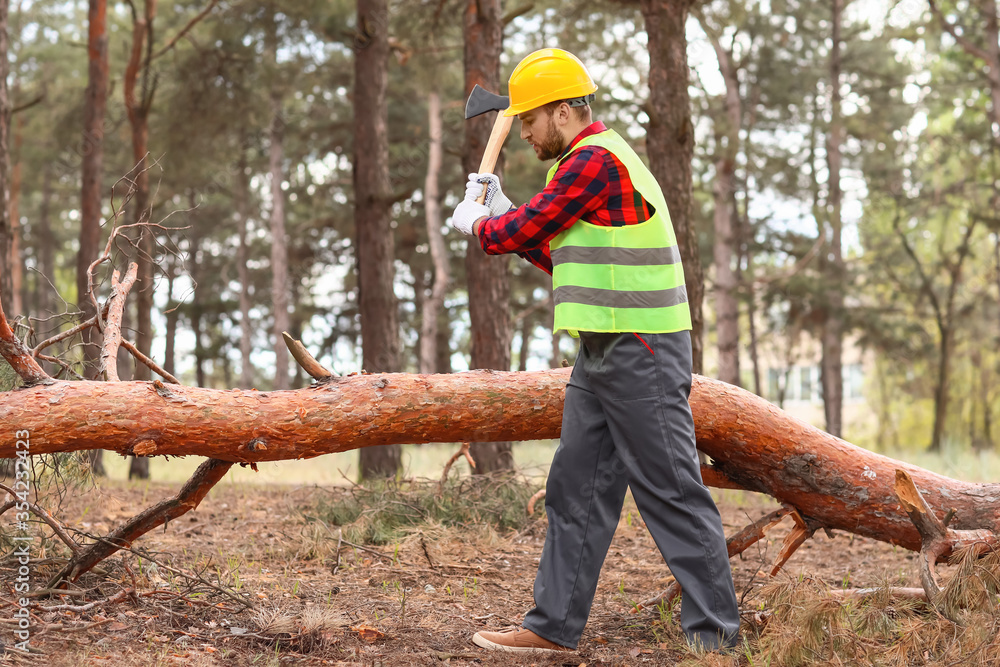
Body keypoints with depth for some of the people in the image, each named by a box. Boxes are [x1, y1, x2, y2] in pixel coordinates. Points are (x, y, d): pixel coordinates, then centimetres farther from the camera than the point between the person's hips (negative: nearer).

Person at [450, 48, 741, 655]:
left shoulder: (596, 160, -14)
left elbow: (523, 231, -10)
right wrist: (502, 216, 15)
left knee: (671, 492, -6)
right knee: (576, 488, 11)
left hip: (642, 354, -10)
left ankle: (716, 634, 1)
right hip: (604, 354, 10)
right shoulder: (595, 161, 19)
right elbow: (565, 258, 22)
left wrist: (476, 223, 10)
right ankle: (555, 626, 18)